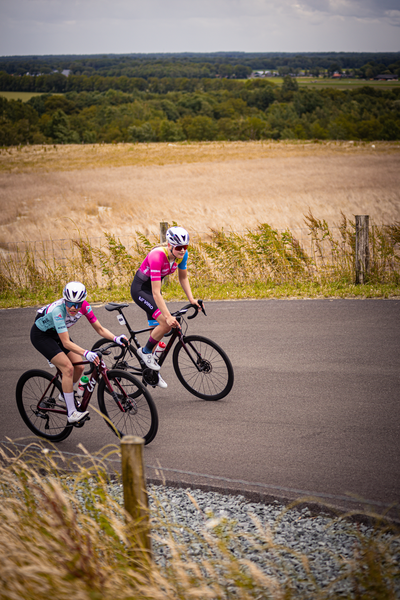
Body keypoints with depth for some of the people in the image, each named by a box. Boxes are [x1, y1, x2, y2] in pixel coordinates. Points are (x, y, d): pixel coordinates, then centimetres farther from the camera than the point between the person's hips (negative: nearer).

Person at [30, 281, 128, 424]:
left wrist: (116, 338, -31)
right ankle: (72, 414, -16)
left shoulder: (84, 306, -21)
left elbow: (100, 329, -13)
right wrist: (86, 353, -53)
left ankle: (65, 394, 25)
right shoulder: (58, 310, -38)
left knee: (79, 367, -4)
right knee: (68, 368, -20)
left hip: (56, 334, 6)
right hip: (41, 335, -6)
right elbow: (66, 343, -40)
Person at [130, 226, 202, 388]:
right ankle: (145, 351, 0)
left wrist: (191, 299, -9)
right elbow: (156, 293, -35)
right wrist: (168, 316, -40)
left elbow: (183, 278, 4)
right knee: (166, 323, -22)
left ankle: (150, 368, 21)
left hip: (152, 288, 7)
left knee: (158, 328, 7)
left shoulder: (182, 254, -14)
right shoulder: (157, 256, -35)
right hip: (140, 289, -7)